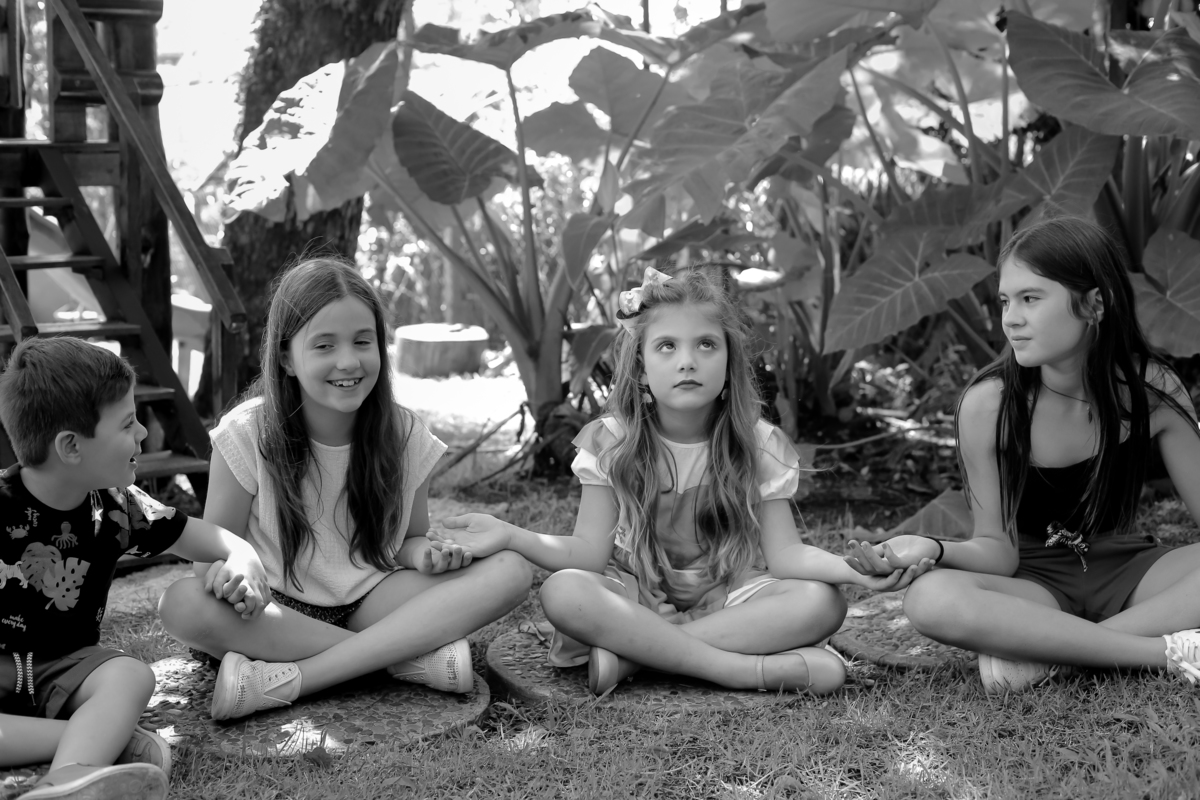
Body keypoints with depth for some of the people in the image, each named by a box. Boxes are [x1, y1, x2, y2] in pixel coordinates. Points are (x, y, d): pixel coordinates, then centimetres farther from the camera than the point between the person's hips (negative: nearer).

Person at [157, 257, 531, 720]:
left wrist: (424, 554, -16)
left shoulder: (402, 434, -3)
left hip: (371, 604, 2)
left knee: (511, 571, -20)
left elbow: (408, 538, 8)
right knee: (183, 604, -34)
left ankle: (286, 680, -29)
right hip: (275, 612, -2)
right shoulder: (248, 433, -11)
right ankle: (413, 658, -26)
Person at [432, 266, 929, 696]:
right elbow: (590, 553, -10)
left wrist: (851, 567, -31)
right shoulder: (609, 442, -6)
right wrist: (509, 535, -26)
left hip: (728, 602, 1)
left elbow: (784, 554, -11)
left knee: (821, 602, -28)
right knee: (563, 592, -33)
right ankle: (754, 669, -32)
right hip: (636, 602, -1)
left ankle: (631, 655, -27)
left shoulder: (758, 445, -5)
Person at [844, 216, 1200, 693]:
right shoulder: (988, 404, -14)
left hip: (1126, 572, 2)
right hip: (1035, 581, -1)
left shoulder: (1148, 389, -10)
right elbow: (998, 550, -10)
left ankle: (1044, 652, -25)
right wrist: (935, 549, -31)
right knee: (932, 599, -35)